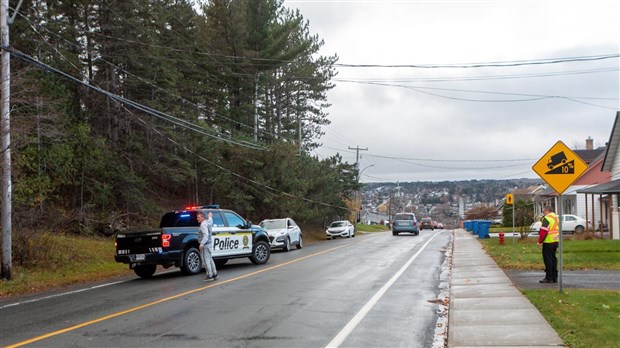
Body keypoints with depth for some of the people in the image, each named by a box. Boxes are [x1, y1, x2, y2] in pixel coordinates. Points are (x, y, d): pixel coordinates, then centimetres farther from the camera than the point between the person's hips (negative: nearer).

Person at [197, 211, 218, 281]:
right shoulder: (208, 222, 10)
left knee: (206, 260, -7)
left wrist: (202, 243, -38)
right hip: (209, 244, 10)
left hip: (205, 245, -10)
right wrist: (210, 216, 58)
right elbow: (210, 220, 36)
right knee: (210, 259, 17)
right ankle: (214, 274, 22)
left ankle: (210, 275, -6)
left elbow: (206, 235, -28)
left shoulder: (203, 224, -18)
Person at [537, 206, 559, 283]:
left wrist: (540, 241, -11)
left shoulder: (547, 218, -13)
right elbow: (558, 230, 20)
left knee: (548, 259, -4)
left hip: (548, 242, -9)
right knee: (553, 258, 13)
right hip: (555, 241, 9)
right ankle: (554, 277, 16)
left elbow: (543, 231, -18)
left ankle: (549, 278, -4)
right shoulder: (556, 218, 16)